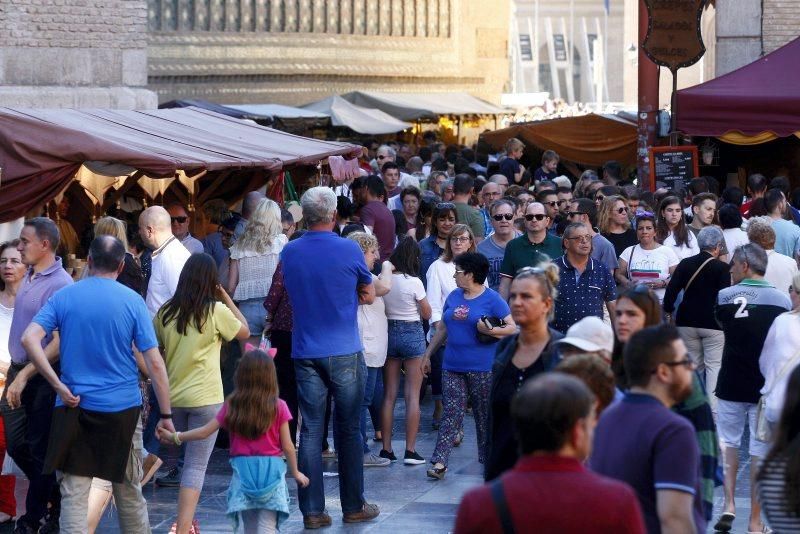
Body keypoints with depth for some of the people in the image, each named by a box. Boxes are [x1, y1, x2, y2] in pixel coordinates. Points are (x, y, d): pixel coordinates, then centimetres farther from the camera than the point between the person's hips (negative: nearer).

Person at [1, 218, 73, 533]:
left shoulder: (59, 284, -18)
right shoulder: (28, 278, 9)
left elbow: (60, 342, -22)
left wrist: (26, 375, -24)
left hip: (42, 377, -8)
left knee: (39, 448, 2)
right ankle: (55, 498, 29)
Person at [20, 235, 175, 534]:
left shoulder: (63, 297, 1)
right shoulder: (132, 301, -3)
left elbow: (29, 339, -11)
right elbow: (154, 363, -6)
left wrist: (58, 386, -9)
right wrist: (165, 415, -2)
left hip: (74, 408, 0)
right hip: (123, 408, 0)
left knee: (73, 494, 1)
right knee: (129, 492, 13)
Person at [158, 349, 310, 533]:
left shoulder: (231, 406, 0)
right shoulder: (278, 407, -4)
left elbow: (204, 432, 3)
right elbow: (287, 446, -2)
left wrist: (175, 437, 15)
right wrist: (296, 473, 12)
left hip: (243, 469, 2)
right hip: (271, 468, -2)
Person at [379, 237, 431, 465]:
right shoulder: (413, 283, -14)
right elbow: (426, 314, -4)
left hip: (389, 333, 4)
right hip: (412, 333, -4)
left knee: (389, 395, 10)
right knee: (412, 395, 1)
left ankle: (386, 449, 10)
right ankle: (410, 451, -1)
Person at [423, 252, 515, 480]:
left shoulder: (492, 299, -6)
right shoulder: (453, 297, 13)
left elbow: (512, 327, -8)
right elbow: (442, 329, 21)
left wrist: (491, 331, -24)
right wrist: (428, 354, 20)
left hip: (482, 368, -5)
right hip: (453, 366, 5)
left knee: (485, 415, 6)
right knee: (451, 413, -2)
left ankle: (487, 460, 18)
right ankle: (440, 462, -10)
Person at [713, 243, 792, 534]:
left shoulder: (725, 297, -7)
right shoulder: (782, 300, -6)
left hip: (731, 386, 0)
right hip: (767, 388, 0)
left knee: (728, 442, 18)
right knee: (760, 451, 5)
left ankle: (729, 504, 3)